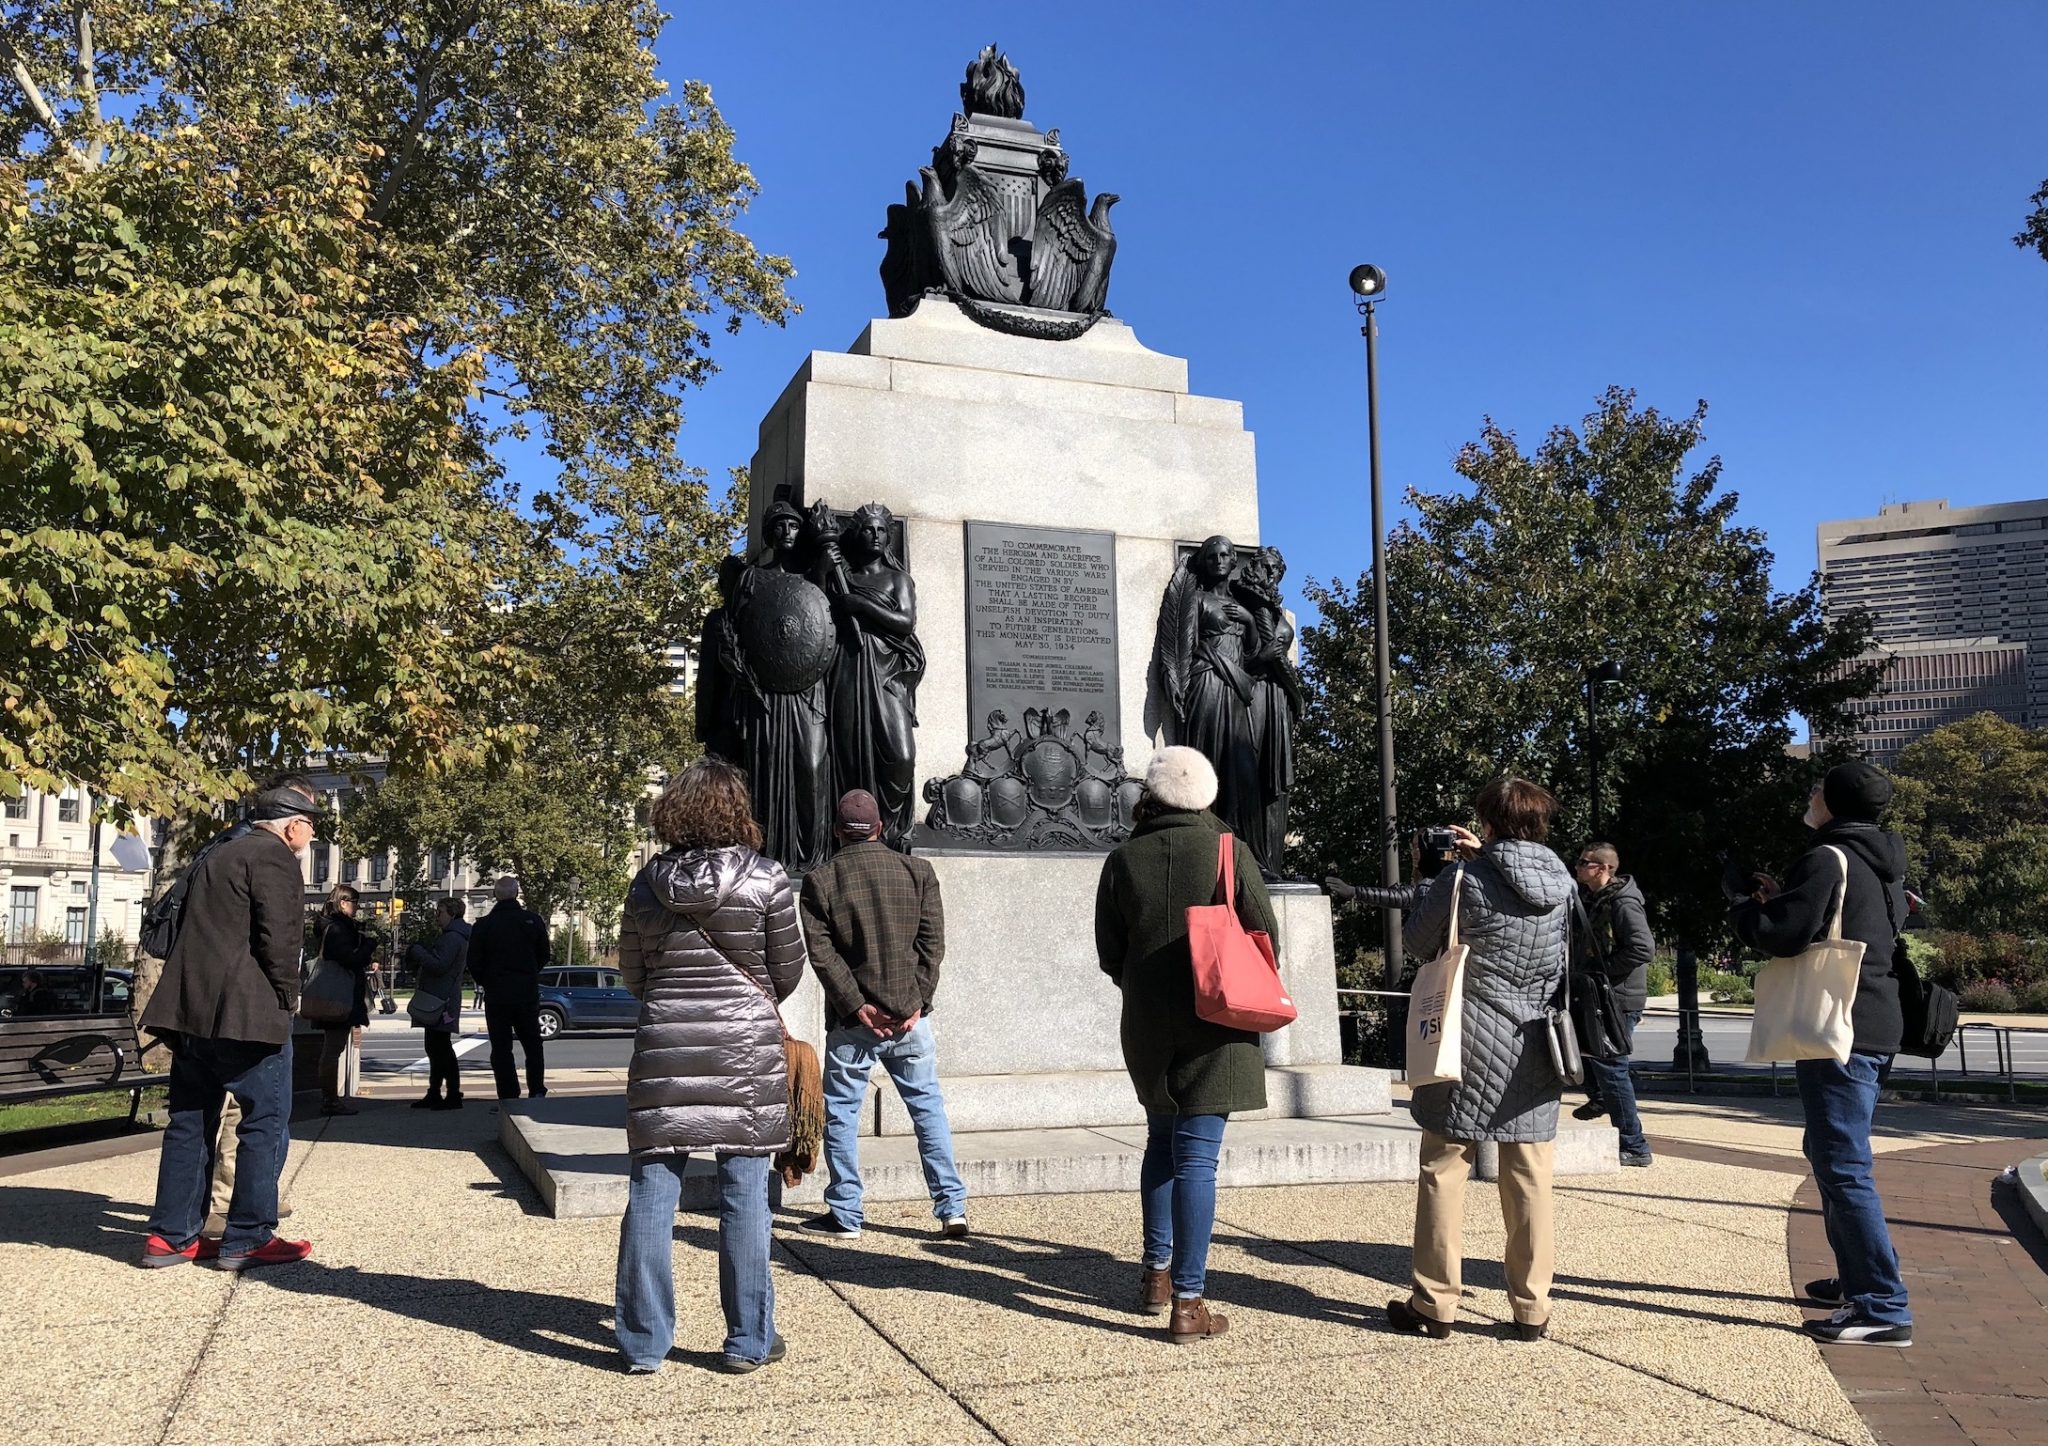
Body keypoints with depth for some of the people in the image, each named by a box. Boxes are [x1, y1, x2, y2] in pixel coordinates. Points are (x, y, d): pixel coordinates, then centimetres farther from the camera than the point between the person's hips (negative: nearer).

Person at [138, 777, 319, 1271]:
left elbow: (188, 929, 21)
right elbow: (278, 934, -18)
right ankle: (247, 1238, 1)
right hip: (246, 1014, -9)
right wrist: (288, 996, -5)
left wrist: (183, 1014, 22)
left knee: (190, 1123, 13)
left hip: (189, 1009, 9)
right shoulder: (273, 857, -8)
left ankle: (171, 1235, 17)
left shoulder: (215, 858, 21)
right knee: (265, 1123, -1)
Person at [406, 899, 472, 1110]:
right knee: (435, 1048, 15)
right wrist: (420, 952, 10)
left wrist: (417, 951, -13)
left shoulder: (453, 938, -15)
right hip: (436, 1000, 11)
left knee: (441, 1048, -8)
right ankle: (434, 1094, 22)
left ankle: (453, 1095, -5)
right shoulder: (448, 936, 20)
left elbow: (439, 965, -23)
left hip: (441, 1002, -11)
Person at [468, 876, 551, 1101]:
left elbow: (474, 963, -4)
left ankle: (509, 1097, 1)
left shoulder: (483, 925, -7)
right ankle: (537, 1092, 8)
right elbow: (544, 956, 4)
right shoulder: (532, 920, -4)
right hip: (528, 993, 1)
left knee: (501, 1048, 5)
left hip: (496, 995, -1)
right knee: (532, 1044, 14)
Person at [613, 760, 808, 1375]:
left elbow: (631, 972, 11)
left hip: (664, 1047, 2)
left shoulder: (647, 883, 2)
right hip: (747, 1047, -2)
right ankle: (749, 1340, 12)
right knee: (744, 1192, 5)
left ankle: (644, 1341, 14)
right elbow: (789, 969, 1)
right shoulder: (765, 879, -7)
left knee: (652, 1191, 8)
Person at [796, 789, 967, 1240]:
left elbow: (822, 953, -9)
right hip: (909, 1016, 2)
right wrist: (915, 1003, -5)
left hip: (852, 1021, -2)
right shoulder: (917, 872, 3)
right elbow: (933, 942, -3)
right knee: (928, 1106, 11)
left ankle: (845, 1214, 14)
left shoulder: (820, 882, -2)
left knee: (841, 1113, 10)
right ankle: (952, 1209, 10)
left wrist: (857, 1005, -8)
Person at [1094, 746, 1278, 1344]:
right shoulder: (1228, 851, -8)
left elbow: (1109, 953, 4)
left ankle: (1158, 1272, 28)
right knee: (1196, 1156, -2)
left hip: (1147, 1025, 3)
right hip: (1215, 1025, -3)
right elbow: (1266, 936, -4)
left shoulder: (1122, 860, -2)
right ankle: (1188, 1301, 0)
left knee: (1162, 1142, 21)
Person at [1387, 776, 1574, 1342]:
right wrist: (1485, 858, 22)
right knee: (1530, 1183, 9)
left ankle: (1435, 1305, 11)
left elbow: (1417, 943, 0)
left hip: (1470, 1051, -4)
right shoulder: (1563, 886, 1)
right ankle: (1532, 1309, 16)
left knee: (1444, 1173, 6)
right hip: (1535, 1057, 4)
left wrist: (1432, 882, 12)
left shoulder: (1464, 880, -12)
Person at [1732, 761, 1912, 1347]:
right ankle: (1858, 1279, 29)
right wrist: (1783, 898, 17)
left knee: (1842, 1166, -9)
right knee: (1830, 1153, 21)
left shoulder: (1827, 859, -14)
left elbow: (1783, 935, -18)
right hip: (1875, 1028, 10)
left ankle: (1884, 1307, -8)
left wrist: (1747, 908, 1)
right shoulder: (1883, 864, 16)